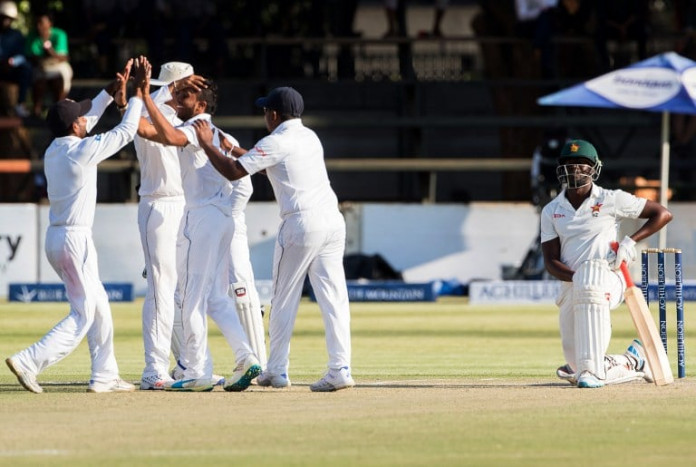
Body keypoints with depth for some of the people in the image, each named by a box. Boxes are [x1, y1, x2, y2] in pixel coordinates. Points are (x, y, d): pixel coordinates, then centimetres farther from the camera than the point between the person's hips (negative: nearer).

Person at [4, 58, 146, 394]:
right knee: (83, 315, -6)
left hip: (56, 238, 9)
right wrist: (138, 93, 1)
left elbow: (88, 118, 23)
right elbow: (125, 132, -8)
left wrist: (113, 90, 20)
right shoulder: (82, 150, -15)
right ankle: (29, 362, -18)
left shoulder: (53, 150, 8)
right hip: (74, 239, -9)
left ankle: (104, 377, 18)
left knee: (99, 306, 16)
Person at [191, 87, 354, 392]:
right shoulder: (310, 137, 18)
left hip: (302, 224, -7)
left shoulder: (276, 142, -5)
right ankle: (340, 369, -7)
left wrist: (206, 144, 6)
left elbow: (233, 172, -6)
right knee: (333, 298, 1)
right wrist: (233, 149, 35)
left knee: (284, 300, 6)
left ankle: (277, 371, 11)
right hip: (333, 220, 7)